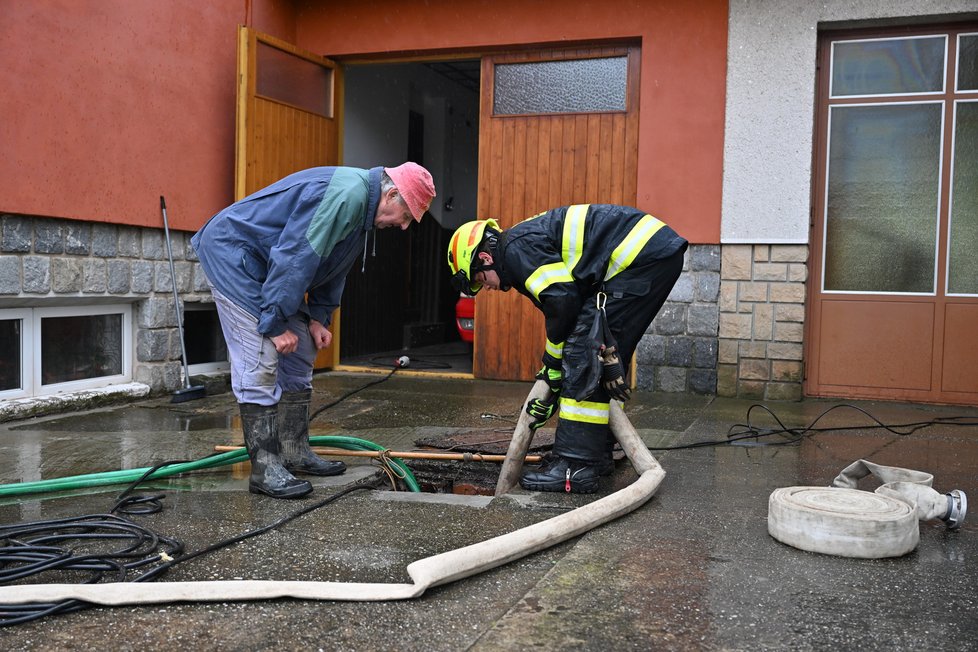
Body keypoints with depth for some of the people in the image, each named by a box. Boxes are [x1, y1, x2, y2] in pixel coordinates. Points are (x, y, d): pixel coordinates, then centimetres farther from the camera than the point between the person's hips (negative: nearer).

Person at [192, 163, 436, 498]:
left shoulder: (361, 206, 7)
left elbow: (332, 268, 15)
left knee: (299, 356, 11)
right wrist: (276, 323, -24)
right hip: (231, 252, -11)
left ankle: (295, 452, 19)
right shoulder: (346, 194, -27)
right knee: (260, 362, -15)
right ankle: (265, 469, -11)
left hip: (260, 263, 11)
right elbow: (293, 257, -29)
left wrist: (319, 317, 5)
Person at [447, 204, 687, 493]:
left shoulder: (517, 246, -7)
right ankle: (598, 453, 23)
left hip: (641, 255, -11)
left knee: (585, 354, -11)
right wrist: (550, 392, 22)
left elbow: (563, 302, -16)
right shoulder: (534, 242, 23)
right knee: (609, 360, 16)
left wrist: (552, 366, 0)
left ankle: (575, 466, -10)